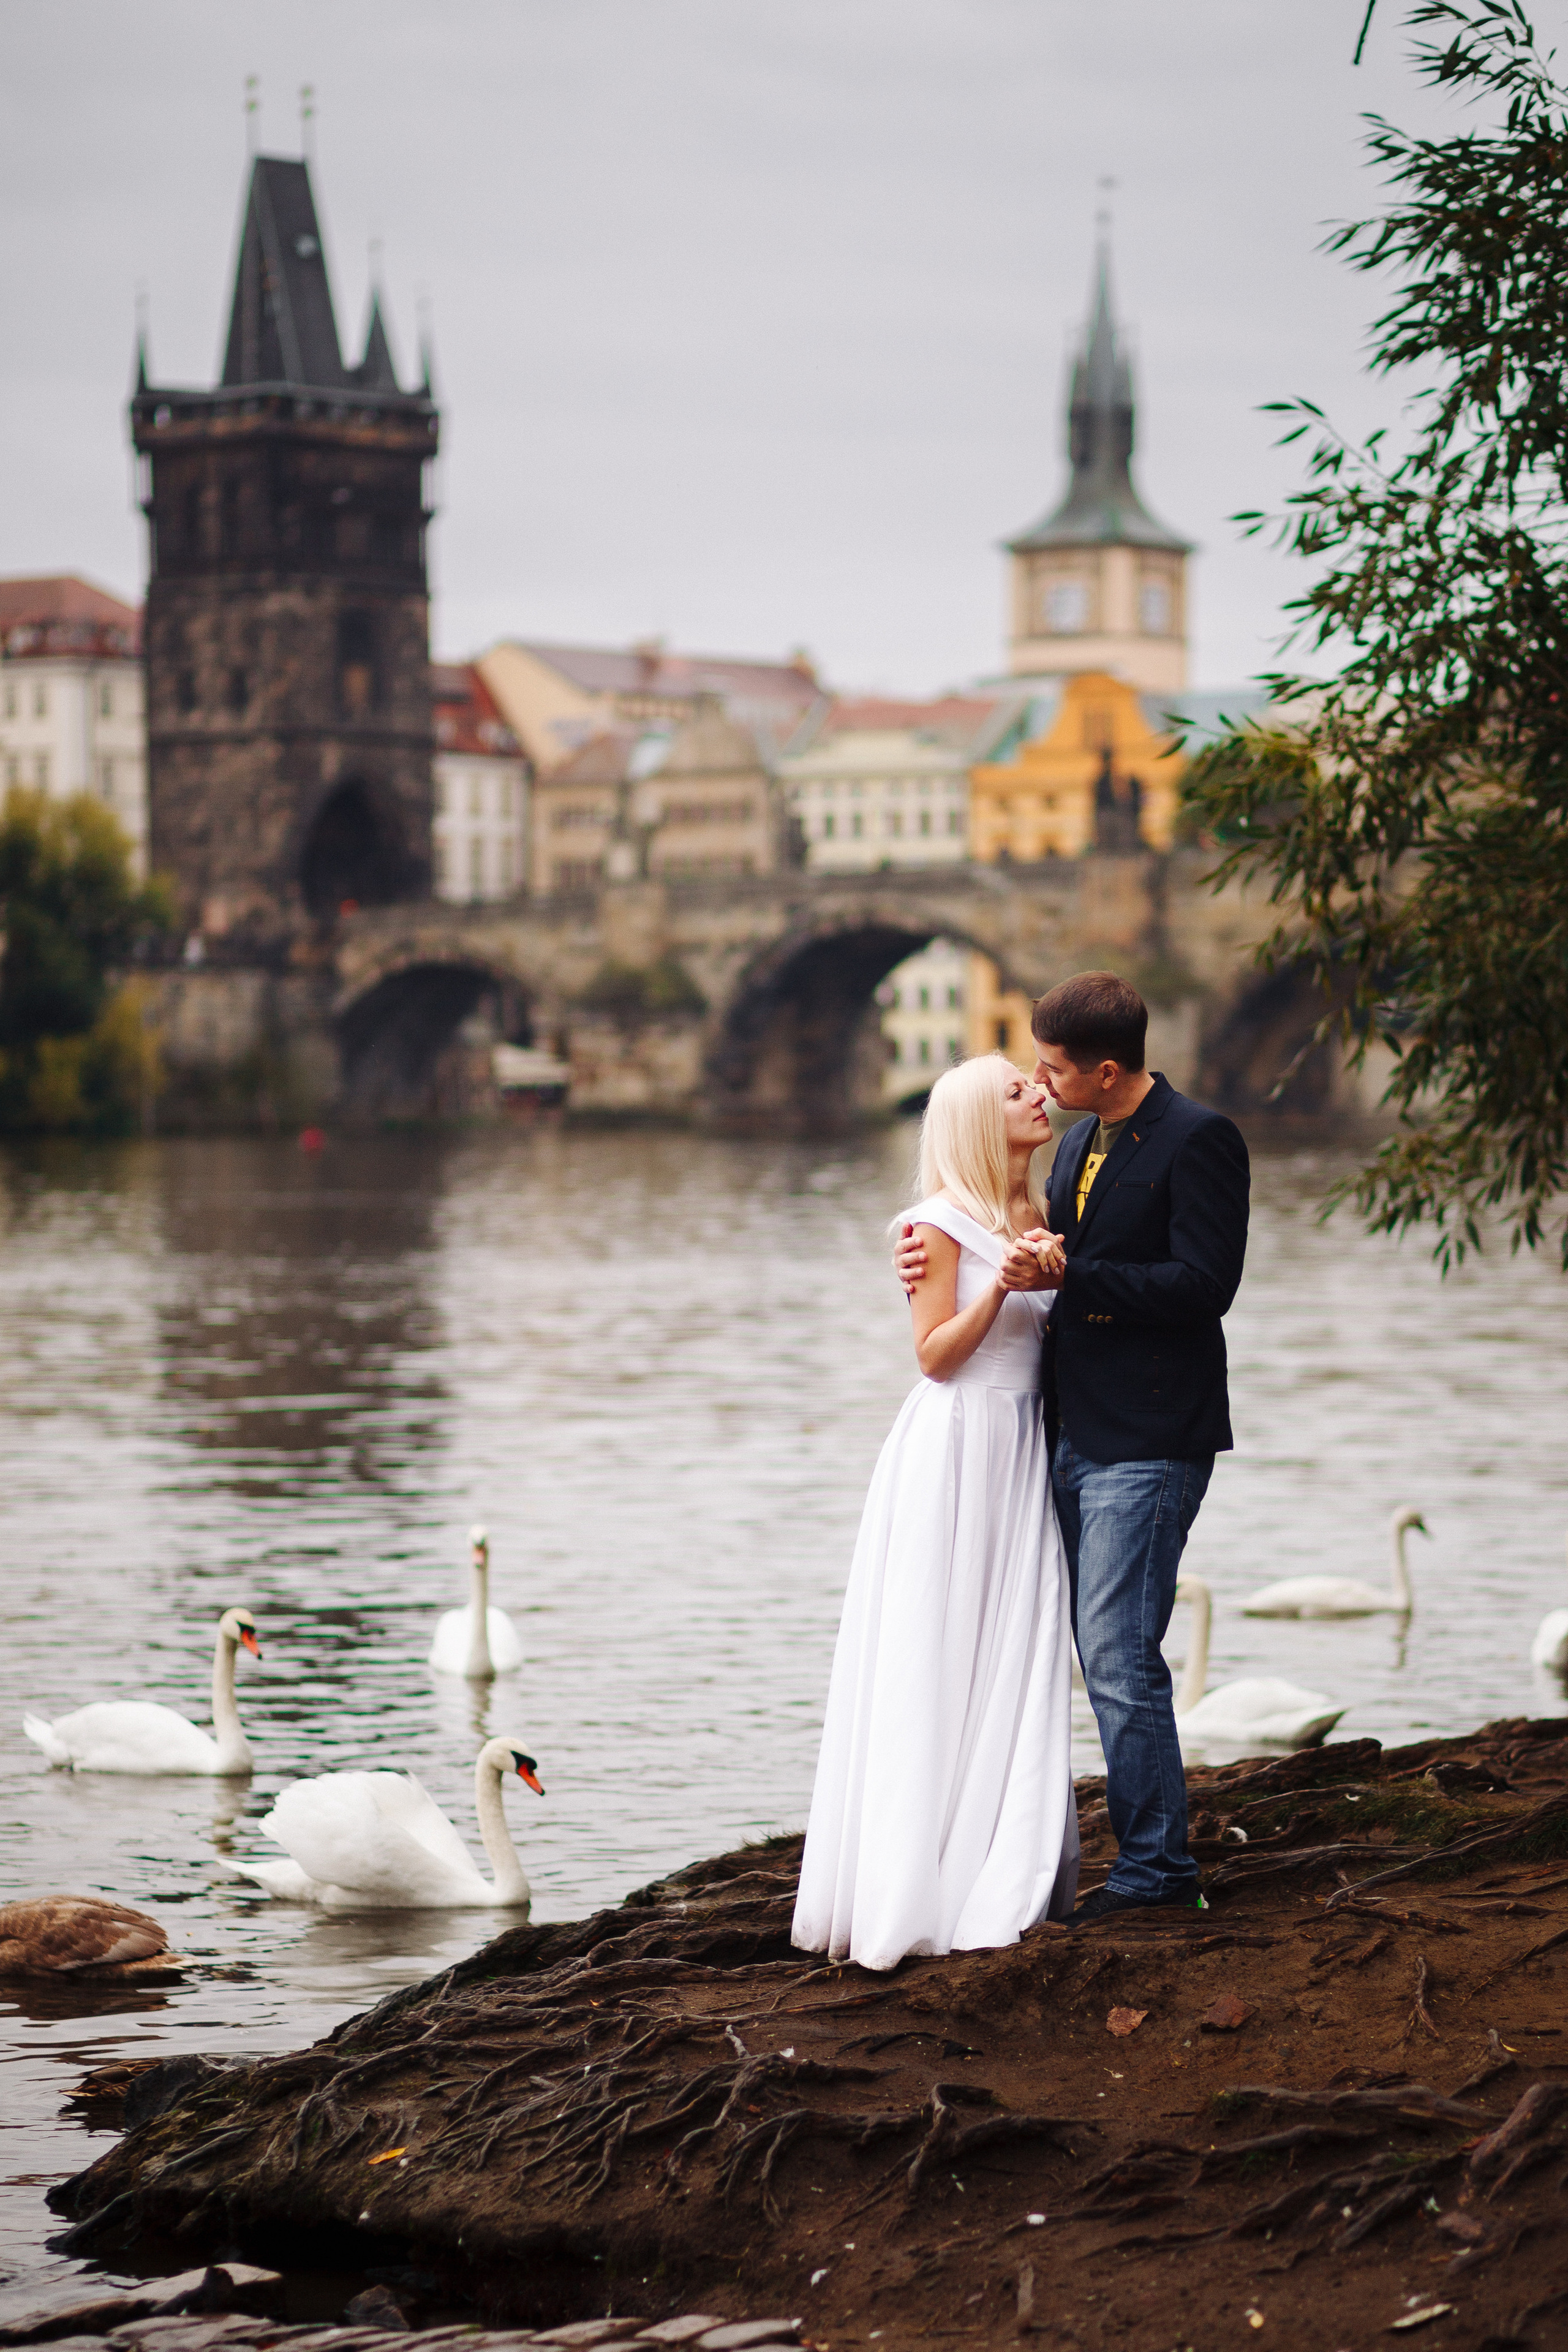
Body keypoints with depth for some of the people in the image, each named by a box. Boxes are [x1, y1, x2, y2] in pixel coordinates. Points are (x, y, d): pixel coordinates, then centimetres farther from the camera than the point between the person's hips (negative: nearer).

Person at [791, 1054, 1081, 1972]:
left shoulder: (1039, 1219, 13)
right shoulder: (943, 1223, -8)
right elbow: (936, 1353, -11)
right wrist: (1002, 1284, -20)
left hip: (1023, 1451, 7)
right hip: (956, 1448, -7)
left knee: (1016, 1666, 5)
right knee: (935, 1668, -4)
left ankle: (1004, 1880, 8)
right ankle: (916, 1886, 0)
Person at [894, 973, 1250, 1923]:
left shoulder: (1199, 1141, -12)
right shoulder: (1082, 1143, 15)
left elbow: (1202, 1282, -19)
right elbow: (1048, 1254, 20)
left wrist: (1067, 1277, -23)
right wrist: (935, 1257, 4)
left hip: (1148, 1446, -9)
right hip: (1079, 1435, 9)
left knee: (1119, 1658, -10)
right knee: (1108, 1657, 12)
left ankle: (1156, 1871, -1)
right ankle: (1155, 1858, 20)